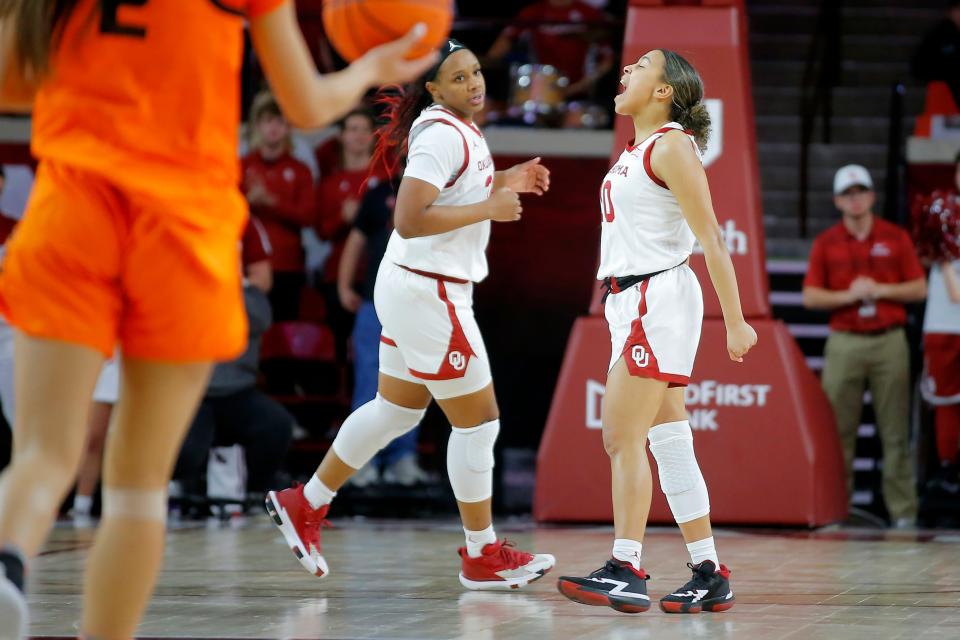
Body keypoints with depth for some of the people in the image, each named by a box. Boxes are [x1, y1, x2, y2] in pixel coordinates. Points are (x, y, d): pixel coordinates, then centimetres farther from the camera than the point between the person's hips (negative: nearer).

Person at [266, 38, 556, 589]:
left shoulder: (462, 130, 11)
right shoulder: (442, 135, -19)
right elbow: (409, 219, -27)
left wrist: (504, 182, 12)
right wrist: (489, 208, -22)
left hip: (414, 292, 10)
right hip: (428, 294, -10)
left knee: (397, 410, 19)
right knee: (478, 420, -2)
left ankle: (305, 506, 28)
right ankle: (483, 555, 7)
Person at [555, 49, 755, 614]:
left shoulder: (671, 146, -10)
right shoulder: (636, 150, 17)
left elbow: (712, 239, -14)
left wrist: (735, 320, -16)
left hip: (659, 300, -9)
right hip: (631, 303, 9)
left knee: (623, 438, -11)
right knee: (669, 444, 7)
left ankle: (626, 571, -11)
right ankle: (710, 576, 9)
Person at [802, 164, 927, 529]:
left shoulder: (896, 238, 8)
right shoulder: (826, 243, 8)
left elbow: (919, 289, 6)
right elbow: (810, 296, 4)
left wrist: (882, 290, -9)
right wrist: (848, 296, -11)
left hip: (890, 341, 0)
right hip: (844, 343, 0)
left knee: (895, 431, -1)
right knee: (839, 428, -1)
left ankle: (903, 511, 1)